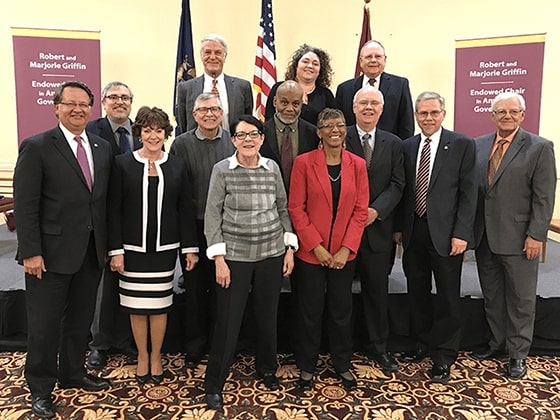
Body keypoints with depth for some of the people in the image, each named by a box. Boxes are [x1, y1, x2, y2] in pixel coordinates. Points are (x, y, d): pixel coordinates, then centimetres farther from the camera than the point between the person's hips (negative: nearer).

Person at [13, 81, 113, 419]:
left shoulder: (103, 148, 7)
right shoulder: (36, 147, -7)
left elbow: (105, 200, 8)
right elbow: (25, 204, -11)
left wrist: (107, 245, 7)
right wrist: (30, 252, -15)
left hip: (92, 251, 5)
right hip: (52, 252, -4)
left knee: (81, 319, 18)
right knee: (45, 323, 8)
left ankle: (73, 373, 38)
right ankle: (41, 388, 27)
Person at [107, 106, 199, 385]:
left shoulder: (177, 166, 3)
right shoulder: (123, 163, -2)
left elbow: (186, 209, 4)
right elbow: (113, 209, -3)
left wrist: (190, 247, 0)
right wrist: (115, 250, -7)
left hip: (165, 247, 1)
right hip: (133, 247, -1)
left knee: (160, 304, 9)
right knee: (137, 305, 8)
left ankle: (156, 357, 28)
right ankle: (142, 357, 28)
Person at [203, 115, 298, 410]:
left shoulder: (273, 168, 3)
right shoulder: (222, 170, -5)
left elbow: (283, 209, 9)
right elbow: (212, 215, -5)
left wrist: (290, 248, 5)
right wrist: (218, 258, -9)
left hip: (272, 253, 3)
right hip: (234, 256, -3)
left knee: (268, 315, 15)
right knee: (227, 321, 3)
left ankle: (266, 368, 40)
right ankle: (214, 383, 22)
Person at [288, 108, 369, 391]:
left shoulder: (357, 164, 2)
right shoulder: (304, 163, -6)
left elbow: (360, 210, 0)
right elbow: (295, 208, -7)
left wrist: (346, 249, -8)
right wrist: (316, 246, -13)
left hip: (344, 253, 2)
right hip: (311, 252, -2)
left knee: (342, 310, 14)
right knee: (310, 311, 9)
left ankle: (342, 364, 33)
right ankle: (307, 366, 28)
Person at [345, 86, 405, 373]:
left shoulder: (393, 144, 9)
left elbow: (397, 184, 3)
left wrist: (376, 210, -11)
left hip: (377, 227, 3)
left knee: (377, 290, 11)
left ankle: (378, 346, 27)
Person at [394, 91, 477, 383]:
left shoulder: (462, 145, -4)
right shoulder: (407, 146, 8)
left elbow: (468, 193, -7)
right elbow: (404, 191, 10)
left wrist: (461, 234, -13)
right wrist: (398, 227, 7)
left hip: (445, 233, -4)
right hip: (414, 232, 4)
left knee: (447, 298, 7)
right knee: (417, 293, 15)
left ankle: (444, 356, 23)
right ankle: (422, 344, 35)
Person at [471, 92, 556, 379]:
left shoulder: (540, 148, -5)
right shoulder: (478, 145, 7)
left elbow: (544, 197, -8)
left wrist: (536, 235, -13)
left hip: (518, 237, -4)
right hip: (484, 236, 4)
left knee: (521, 299, 8)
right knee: (491, 295, 16)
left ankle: (518, 354, 23)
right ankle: (497, 342, 33)